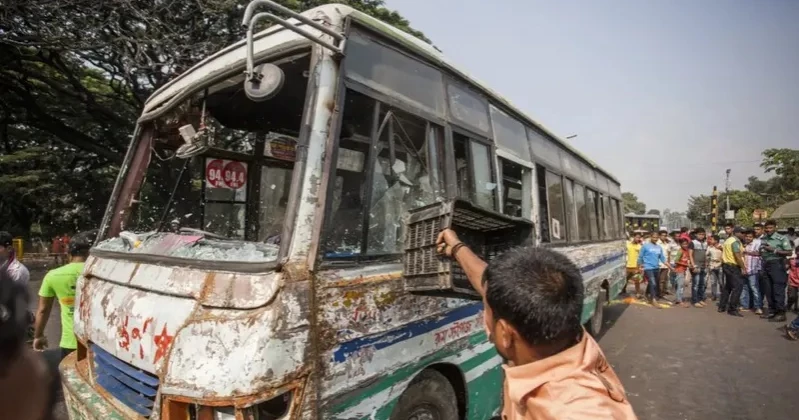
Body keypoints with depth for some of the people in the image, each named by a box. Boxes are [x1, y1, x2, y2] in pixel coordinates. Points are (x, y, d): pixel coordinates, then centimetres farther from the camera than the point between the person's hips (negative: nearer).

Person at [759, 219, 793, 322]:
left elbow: (789, 252, -11)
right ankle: (772, 311, 19)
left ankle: (781, 313, 2)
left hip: (777, 265, -6)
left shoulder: (782, 238, -7)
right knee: (768, 290, 10)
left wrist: (774, 250, -18)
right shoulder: (763, 239, 11)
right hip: (765, 265, 6)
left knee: (778, 290, -4)